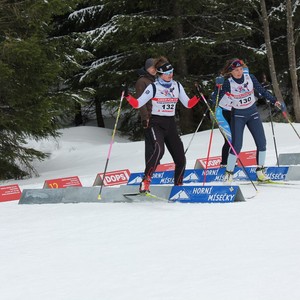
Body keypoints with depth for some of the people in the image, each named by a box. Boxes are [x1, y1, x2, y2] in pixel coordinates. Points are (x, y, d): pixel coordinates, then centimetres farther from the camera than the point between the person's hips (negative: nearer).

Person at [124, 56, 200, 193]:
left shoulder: (177, 86, 8)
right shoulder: (153, 87, -4)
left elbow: (188, 104, 10)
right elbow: (137, 104, -7)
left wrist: (198, 97, -6)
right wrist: (128, 96, -23)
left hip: (171, 125, 5)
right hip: (157, 124, -5)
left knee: (180, 159, 2)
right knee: (159, 150, -32)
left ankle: (178, 185, 25)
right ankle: (145, 181, -30)